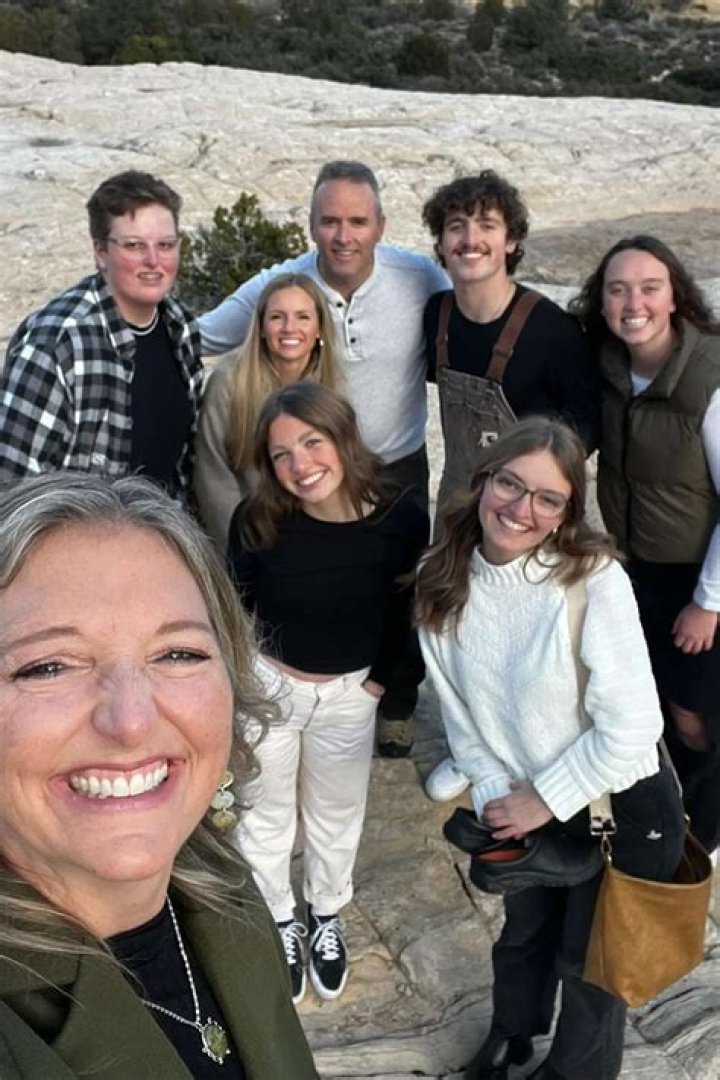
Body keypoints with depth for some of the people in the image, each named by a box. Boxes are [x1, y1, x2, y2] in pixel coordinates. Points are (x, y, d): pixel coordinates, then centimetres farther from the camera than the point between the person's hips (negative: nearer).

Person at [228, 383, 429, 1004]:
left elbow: (407, 608, -3)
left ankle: (327, 918, 50)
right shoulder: (257, 520, -23)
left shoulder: (401, 517, -21)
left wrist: (381, 678, -1)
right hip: (267, 684, -1)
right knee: (266, 813, 18)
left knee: (337, 813, 23)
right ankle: (281, 925, 45)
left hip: (351, 694, 1)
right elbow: (233, 607, -7)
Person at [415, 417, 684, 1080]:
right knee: (523, 932, 28)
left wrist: (546, 800, -18)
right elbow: (460, 711, -2)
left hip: (621, 809, -4)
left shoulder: (595, 580, -29)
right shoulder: (443, 587, -12)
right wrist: (494, 794, -10)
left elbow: (632, 728, -27)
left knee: (589, 960, 18)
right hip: (525, 807, 4)